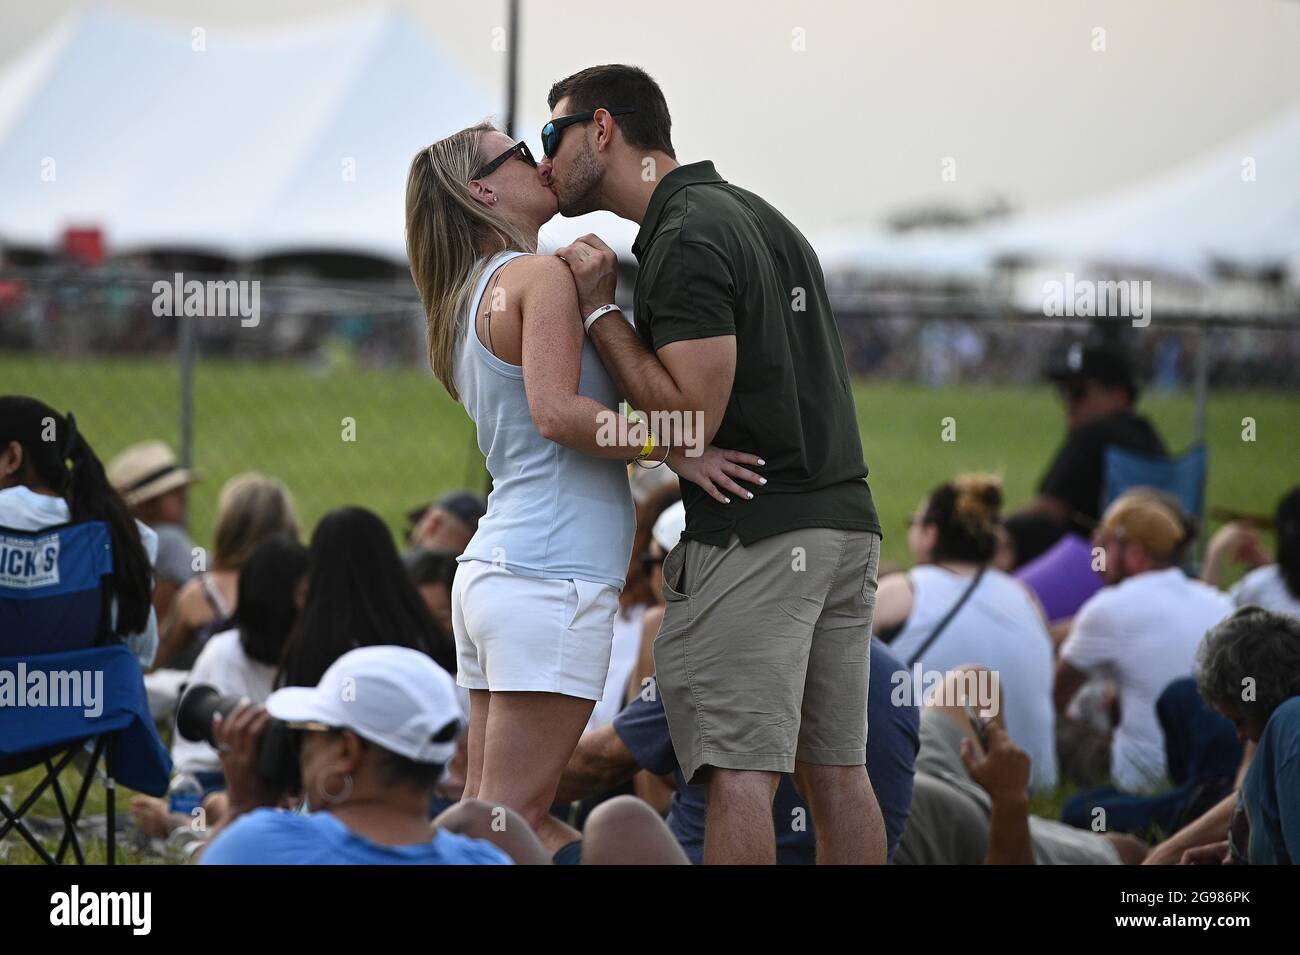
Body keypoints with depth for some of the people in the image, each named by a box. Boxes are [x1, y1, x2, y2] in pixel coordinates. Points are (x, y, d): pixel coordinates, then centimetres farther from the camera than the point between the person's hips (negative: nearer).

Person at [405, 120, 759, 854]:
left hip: (489, 568, 9)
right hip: (552, 577, -9)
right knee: (512, 819, -9)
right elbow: (556, 410, -21)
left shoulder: (472, 298, 20)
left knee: (492, 815, 9)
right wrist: (673, 450, -15)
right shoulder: (542, 276, -8)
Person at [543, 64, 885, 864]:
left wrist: (598, 310, -10)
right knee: (836, 768, 8)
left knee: (739, 773, -11)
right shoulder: (756, 213, 19)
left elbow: (689, 419, -18)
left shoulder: (686, 240, -11)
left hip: (751, 535, -9)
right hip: (845, 523, 9)